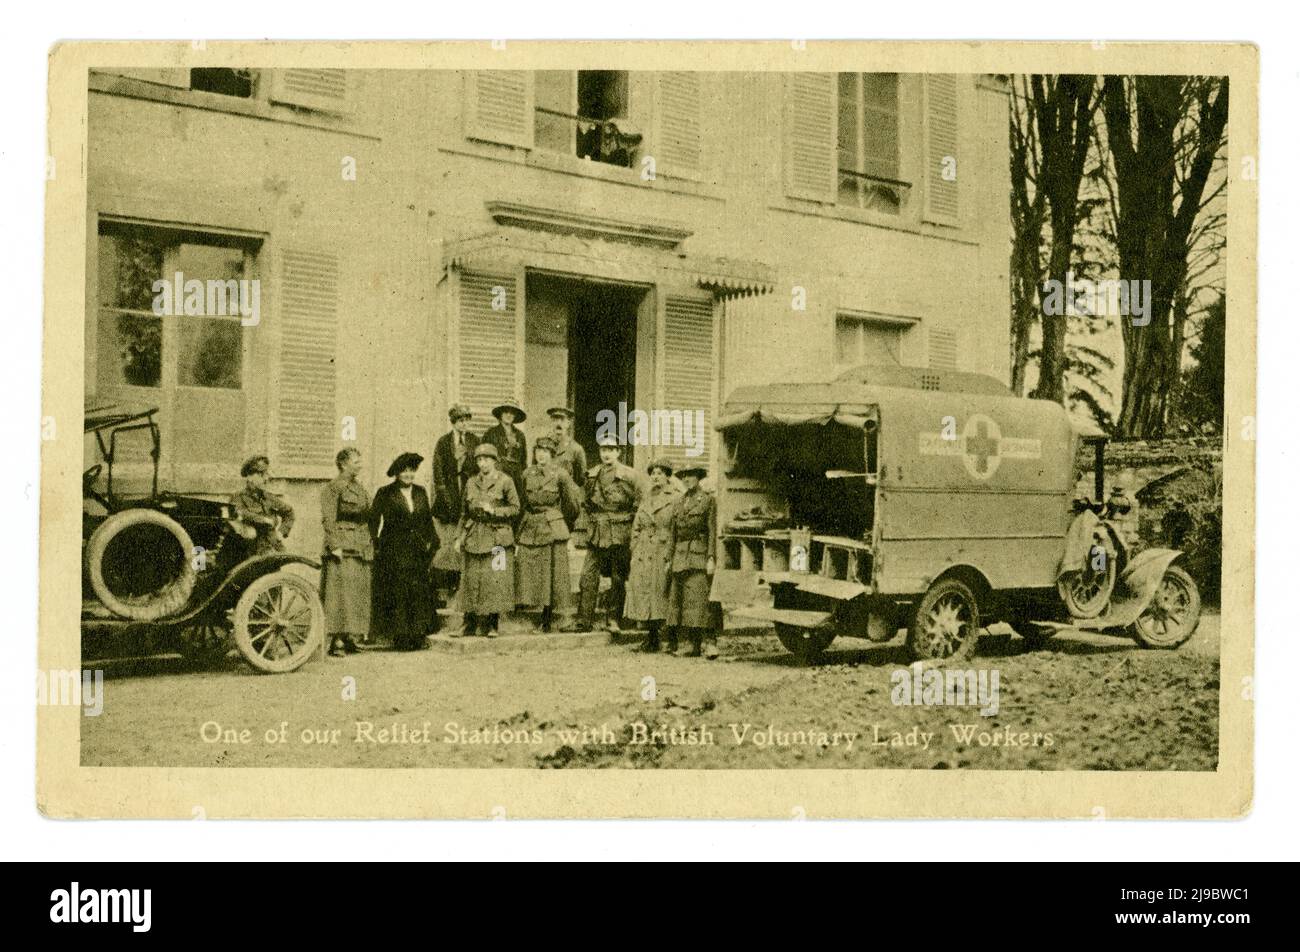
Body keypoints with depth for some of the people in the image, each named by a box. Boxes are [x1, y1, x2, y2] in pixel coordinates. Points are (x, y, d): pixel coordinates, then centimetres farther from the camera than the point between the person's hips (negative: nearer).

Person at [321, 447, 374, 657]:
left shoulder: (359, 488, 18)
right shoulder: (333, 487, -6)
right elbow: (328, 519, -12)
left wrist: (371, 544, 17)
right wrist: (335, 545, -18)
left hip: (362, 548, 8)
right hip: (343, 548, -8)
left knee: (359, 592, 7)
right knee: (341, 591, -9)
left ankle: (349, 636, 13)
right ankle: (336, 640, -9)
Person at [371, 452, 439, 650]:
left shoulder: (421, 492, 14)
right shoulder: (385, 494, 1)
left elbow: (428, 520, 19)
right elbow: (374, 520, -1)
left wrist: (431, 541, 9)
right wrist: (375, 545, -8)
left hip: (417, 552, 4)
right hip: (393, 552, -4)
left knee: (420, 593, -2)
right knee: (398, 594, -6)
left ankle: (417, 636, 4)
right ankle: (400, 636, -1)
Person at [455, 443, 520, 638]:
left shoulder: (505, 481, -2)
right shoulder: (471, 483, 11)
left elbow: (515, 508, -1)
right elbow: (464, 512, 16)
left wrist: (494, 510, -14)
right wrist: (460, 537, 10)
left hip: (498, 538, -4)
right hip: (474, 538, 4)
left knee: (495, 580, -6)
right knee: (472, 579, 1)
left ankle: (492, 625, 2)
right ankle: (470, 624, 8)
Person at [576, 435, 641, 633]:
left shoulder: (628, 476, -5)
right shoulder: (592, 475, 8)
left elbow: (638, 504, 0)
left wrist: (624, 522, -2)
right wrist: (592, 523, 13)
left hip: (620, 535, -3)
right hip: (596, 535, 3)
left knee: (618, 579, 4)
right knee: (588, 577, -4)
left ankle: (614, 620, 14)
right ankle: (583, 621, -1)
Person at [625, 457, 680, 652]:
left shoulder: (675, 498, -4)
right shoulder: (645, 498, 14)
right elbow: (636, 528, 18)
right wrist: (634, 552, 10)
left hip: (664, 553, -6)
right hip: (643, 555, 6)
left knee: (666, 596, -5)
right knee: (644, 594, 5)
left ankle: (673, 640, 4)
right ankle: (651, 638, 15)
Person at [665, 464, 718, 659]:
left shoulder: (707, 500, 0)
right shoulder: (678, 502, 16)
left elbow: (713, 531, -4)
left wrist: (711, 558, -11)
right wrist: (669, 559, 14)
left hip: (699, 555, -6)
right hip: (680, 555, 6)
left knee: (700, 596, -14)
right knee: (680, 598, 2)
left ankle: (709, 641, -12)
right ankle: (692, 643, 6)